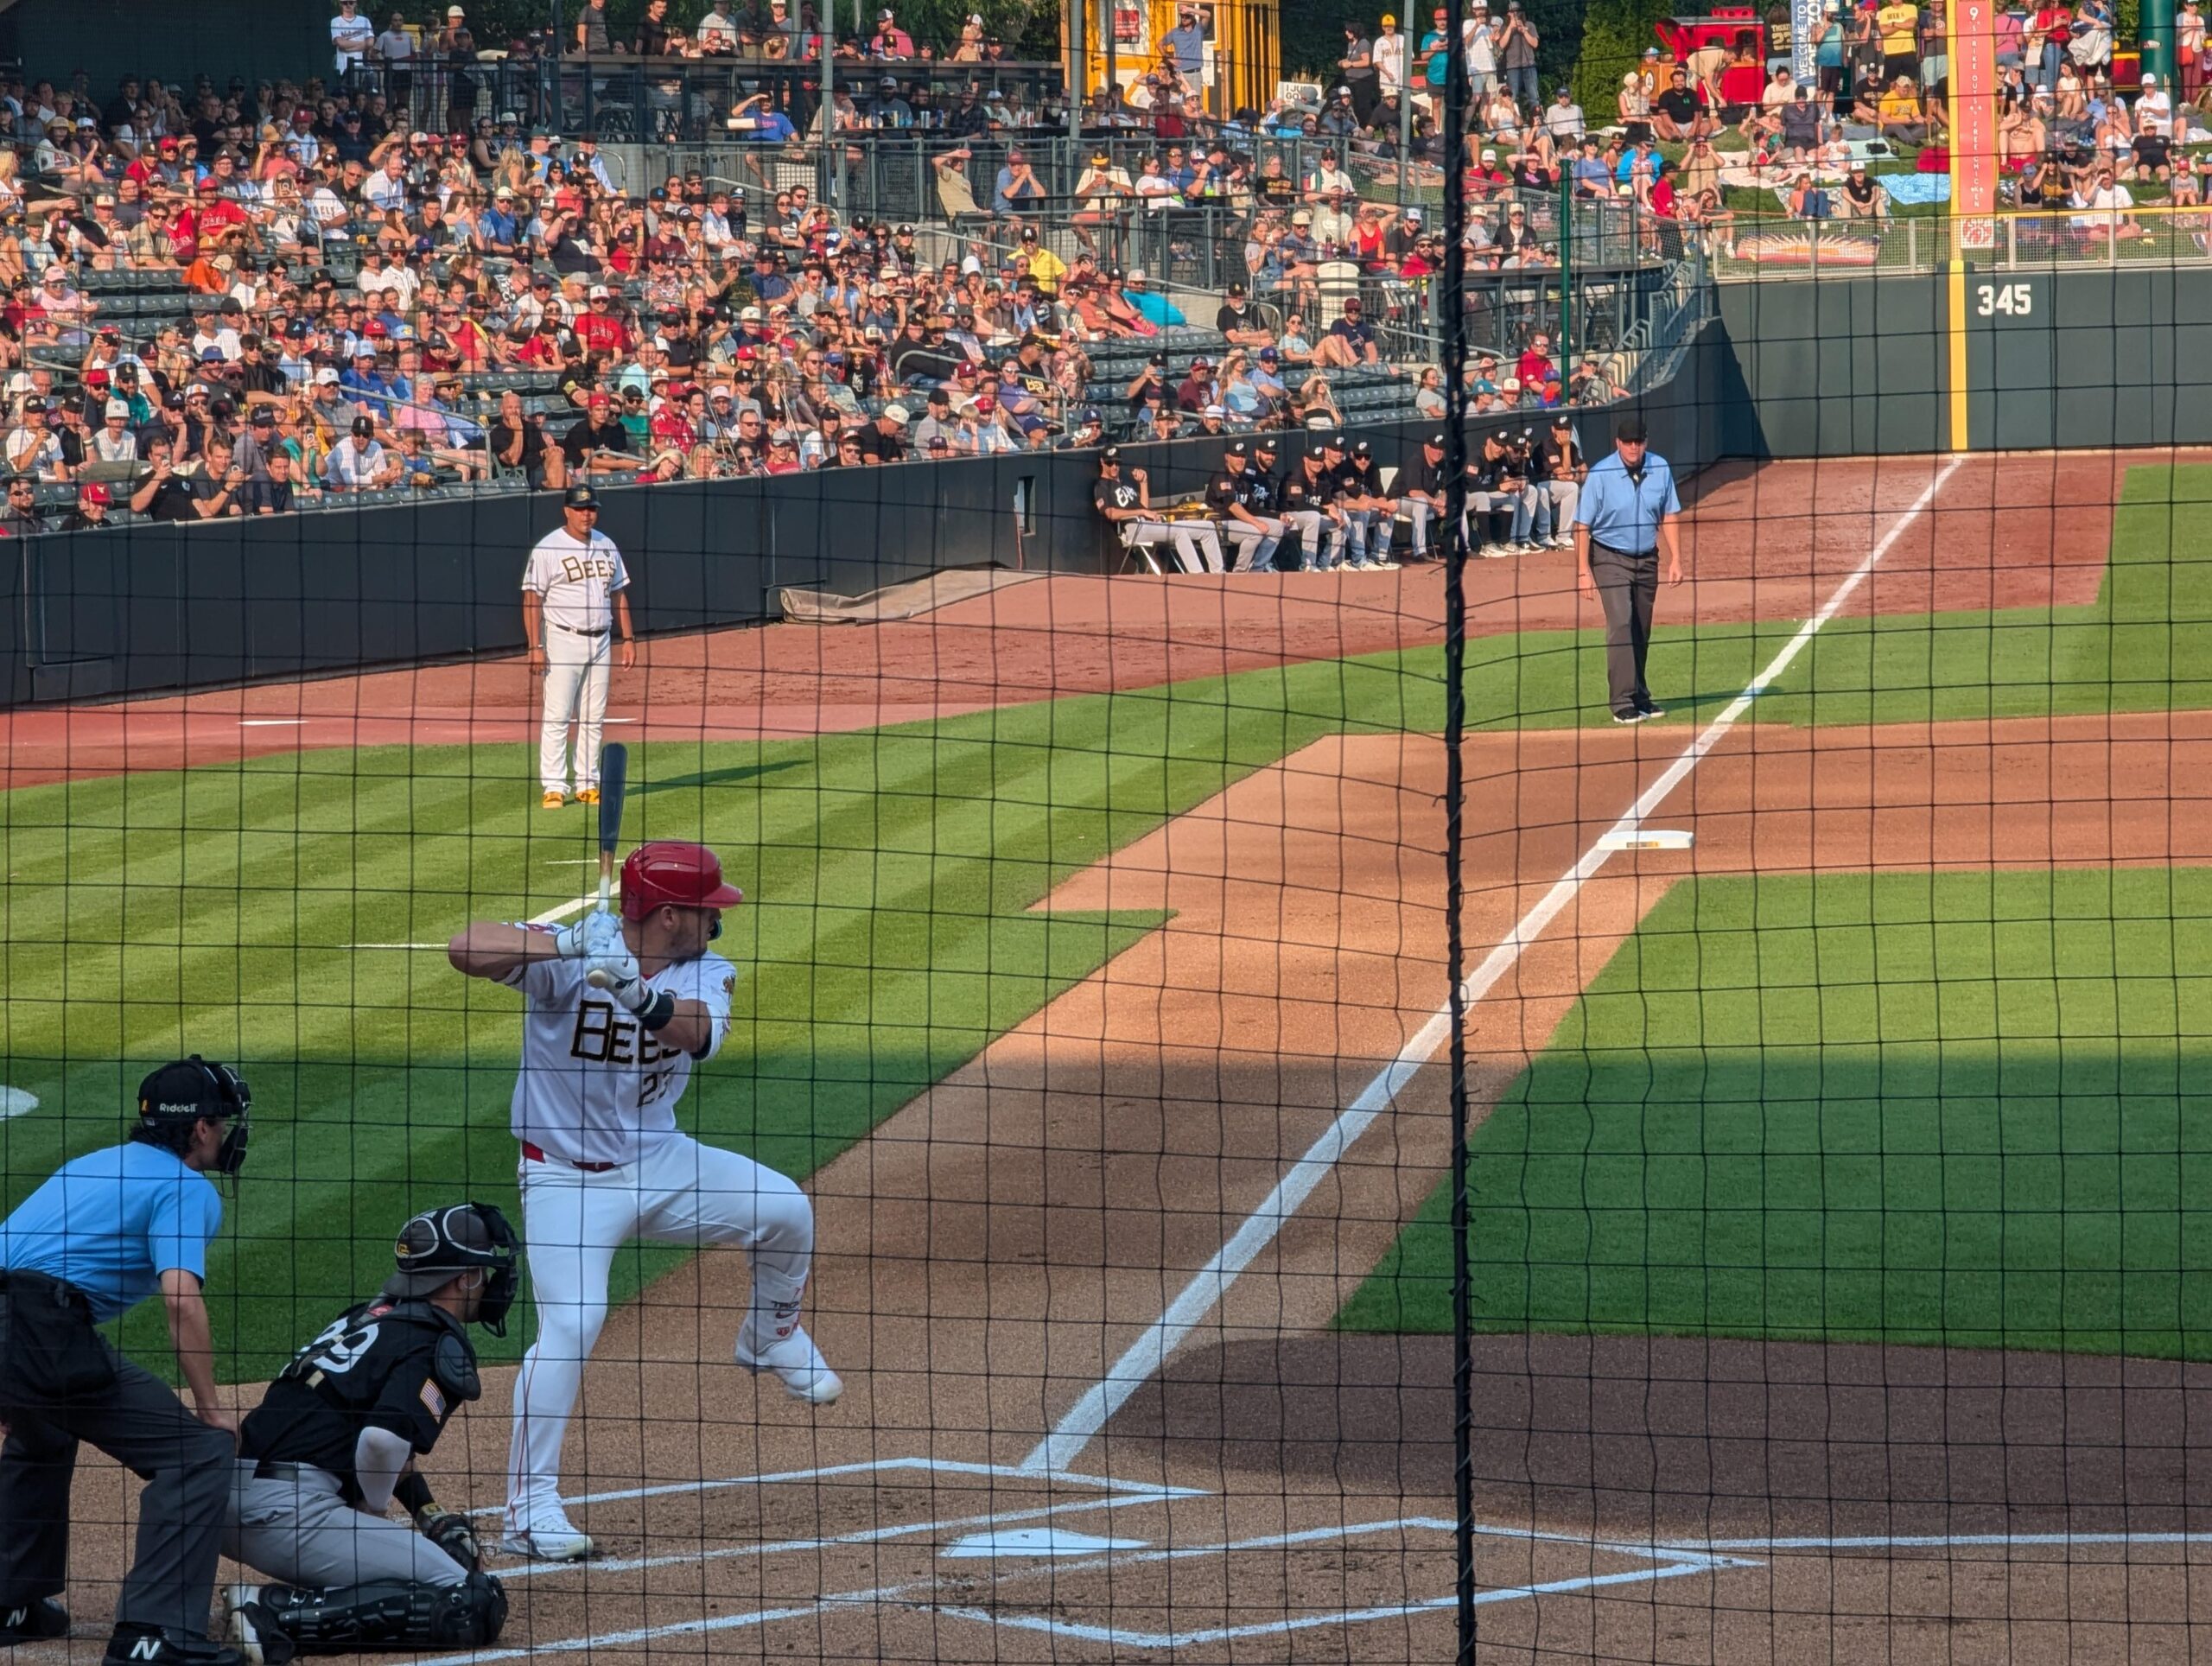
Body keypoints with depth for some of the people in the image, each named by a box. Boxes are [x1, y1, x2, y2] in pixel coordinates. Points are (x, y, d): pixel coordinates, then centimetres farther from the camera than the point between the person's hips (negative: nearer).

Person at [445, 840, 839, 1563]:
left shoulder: (705, 972, -4)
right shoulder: (572, 952, -18)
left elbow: (699, 1034, -27)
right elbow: (465, 949, -32)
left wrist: (643, 995, -47)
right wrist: (571, 945, -41)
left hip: (658, 1162, 5)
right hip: (565, 1175, -5)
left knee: (786, 1209, -9)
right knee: (571, 1322, -21)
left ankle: (771, 1337, 21)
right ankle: (529, 1504, -14)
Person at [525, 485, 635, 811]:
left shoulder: (606, 546, 11)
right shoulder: (548, 549, -7)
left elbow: (618, 594, 18)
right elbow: (532, 598, -9)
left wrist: (628, 638, 12)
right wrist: (535, 646, -15)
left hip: (600, 640, 6)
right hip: (563, 640, -6)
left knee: (593, 719, 8)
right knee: (556, 716, -7)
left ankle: (587, 784, 13)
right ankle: (554, 787, -6)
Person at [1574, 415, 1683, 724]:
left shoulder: (1660, 470, -3)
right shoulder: (1600, 475, -15)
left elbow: (1668, 516, 7)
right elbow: (1583, 526, -12)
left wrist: (1675, 560, 2)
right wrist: (1584, 571, -15)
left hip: (1647, 560, 5)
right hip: (1610, 559, -4)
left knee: (1641, 633, 12)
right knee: (1621, 624, -17)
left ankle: (1639, 696, 25)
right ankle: (1623, 703, -18)